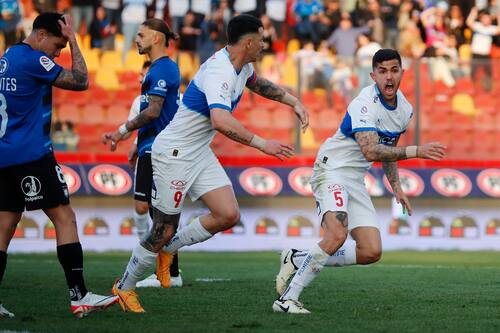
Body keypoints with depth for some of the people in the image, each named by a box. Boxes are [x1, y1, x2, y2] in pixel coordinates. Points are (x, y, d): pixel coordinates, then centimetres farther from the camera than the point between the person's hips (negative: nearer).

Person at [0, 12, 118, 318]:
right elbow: (80, 82, -9)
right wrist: (73, 41, -4)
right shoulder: (33, 60, -11)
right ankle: (80, 297, -9)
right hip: (31, 154, -9)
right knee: (65, 218, -5)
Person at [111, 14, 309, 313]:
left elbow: (259, 84, 29)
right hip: (174, 153, -9)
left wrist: (294, 102, 18)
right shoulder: (220, 72, -28)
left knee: (229, 215, -4)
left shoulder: (242, 66, 4)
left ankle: (169, 248, 18)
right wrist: (262, 144, -41)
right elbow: (220, 121, -44)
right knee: (164, 230, -1)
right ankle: (125, 286, 20)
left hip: (200, 153, 9)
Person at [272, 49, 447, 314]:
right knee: (337, 235, -32)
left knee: (371, 252, -2)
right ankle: (287, 299, -23)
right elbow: (371, 151, -35)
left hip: (356, 182, 8)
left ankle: (298, 260, 12)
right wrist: (415, 151, -38)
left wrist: (397, 188, 18)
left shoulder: (405, 109, 6)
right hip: (331, 171, -8)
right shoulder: (365, 104, -22)